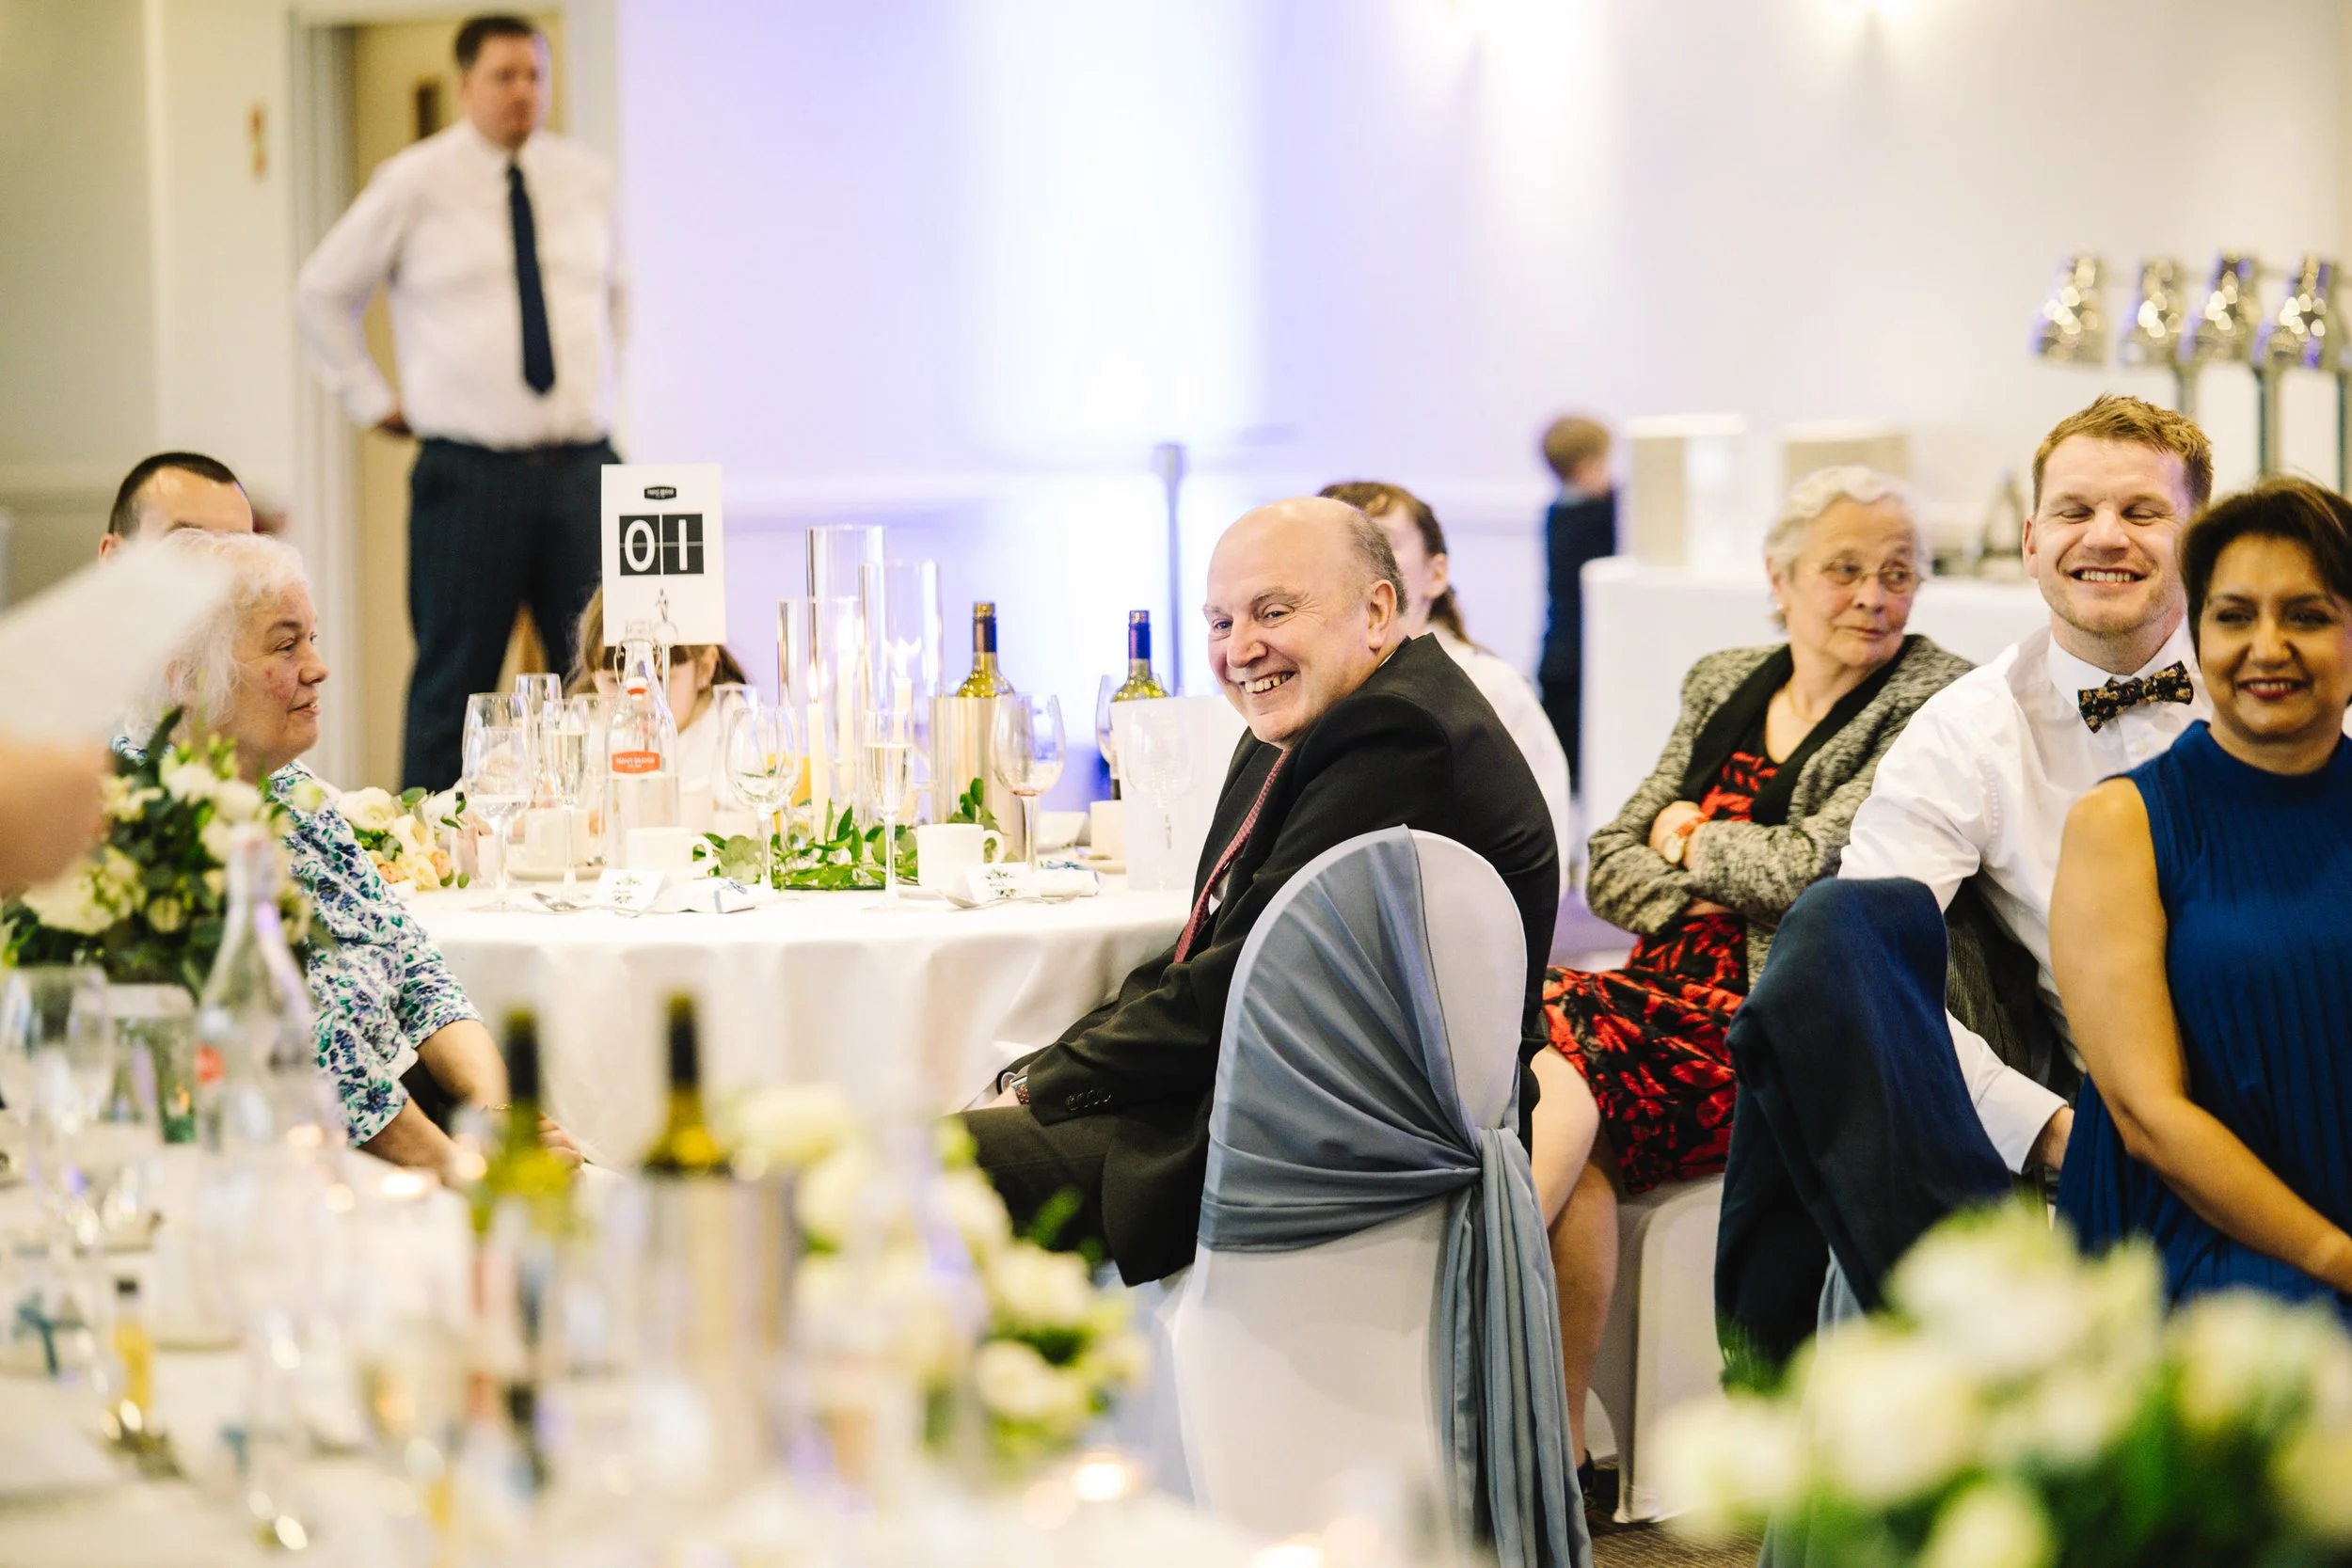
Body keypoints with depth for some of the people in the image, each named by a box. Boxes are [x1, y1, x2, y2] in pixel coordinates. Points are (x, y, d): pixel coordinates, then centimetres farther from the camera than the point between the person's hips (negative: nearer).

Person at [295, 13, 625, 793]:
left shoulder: (588, 179, 10)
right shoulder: (415, 183, -1)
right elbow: (322, 292, 9)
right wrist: (373, 400, 5)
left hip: (581, 465, 4)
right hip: (469, 471, -3)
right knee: (453, 683, -2)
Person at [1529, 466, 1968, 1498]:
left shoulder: (1934, 704, -1)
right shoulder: (1721, 686, 19)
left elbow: (1817, 864, -12)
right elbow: (1610, 867, 17)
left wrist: (1687, 837, 4)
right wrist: (1706, 904, -3)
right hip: (1676, 992, 6)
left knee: (1569, 1064, -31)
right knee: (1512, 1034, -28)